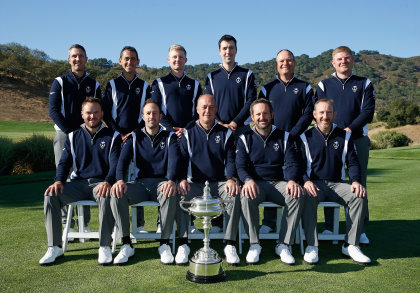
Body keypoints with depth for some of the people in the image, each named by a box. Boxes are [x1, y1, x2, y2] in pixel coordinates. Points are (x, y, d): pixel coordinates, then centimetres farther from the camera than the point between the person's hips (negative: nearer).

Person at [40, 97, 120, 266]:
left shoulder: (112, 136, 7)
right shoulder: (73, 136, 16)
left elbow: (115, 163, -3)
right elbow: (64, 162, 11)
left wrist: (108, 181, -24)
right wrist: (59, 181, -11)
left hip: (101, 182, -3)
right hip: (78, 183, 3)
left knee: (106, 196, -38)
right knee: (51, 195, -22)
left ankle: (105, 247, -26)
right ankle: (54, 247, -14)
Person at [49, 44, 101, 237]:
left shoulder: (94, 85, 13)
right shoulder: (60, 82, 7)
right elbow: (54, 111, -2)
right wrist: (71, 131, -12)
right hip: (64, 134, -1)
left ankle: (84, 223, 7)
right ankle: (66, 223, 1)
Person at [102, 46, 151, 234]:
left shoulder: (144, 86, 12)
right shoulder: (112, 85, 11)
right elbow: (106, 113, 7)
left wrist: (135, 133, -6)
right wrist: (118, 133, -6)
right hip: (117, 138, 0)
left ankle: (140, 224, 5)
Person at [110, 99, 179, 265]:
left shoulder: (169, 137, 11)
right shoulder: (135, 138, 15)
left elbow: (174, 159, -8)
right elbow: (123, 159, -1)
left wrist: (171, 180, -30)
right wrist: (120, 180, -24)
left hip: (162, 182, -2)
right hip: (140, 183, 2)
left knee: (170, 194, -37)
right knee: (117, 194, -28)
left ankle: (164, 244, -24)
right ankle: (126, 244, -18)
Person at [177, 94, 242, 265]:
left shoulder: (225, 133, 11)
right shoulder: (188, 133, 10)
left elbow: (230, 159, 5)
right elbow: (183, 159, 4)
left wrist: (231, 179, -16)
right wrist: (182, 179, -16)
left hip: (220, 183, 0)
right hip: (194, 183, 0)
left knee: (235, 195, -31)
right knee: (180, 195, -30)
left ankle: (230, 245, -23)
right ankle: (183, 244, -21)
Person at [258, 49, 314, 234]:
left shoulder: (304, 87, 9)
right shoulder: (267, 88, 12)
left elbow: (308, 114, 0)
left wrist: (292, 134, -12)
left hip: (296, 141, -1)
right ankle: (269, 222, 10)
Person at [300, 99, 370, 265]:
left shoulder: (345, 136, 12)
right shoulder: (305, 137, 6)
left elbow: (353, 163, 10)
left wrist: (356, 181, -11)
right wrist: (306, 181, -20)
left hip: (337, 184, 2)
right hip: (314, 183, -2)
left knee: (360, 196, -26)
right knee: (307, 198, -36)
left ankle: (351, 245, -16)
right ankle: (311, 246, -26)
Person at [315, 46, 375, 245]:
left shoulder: (364, 84, 12)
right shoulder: (324, 85, 12)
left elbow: (368, 111, 1)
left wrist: (349, 129, -13)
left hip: (358, 138, 0)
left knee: (359, 183, 0)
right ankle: (329, 227, 9)